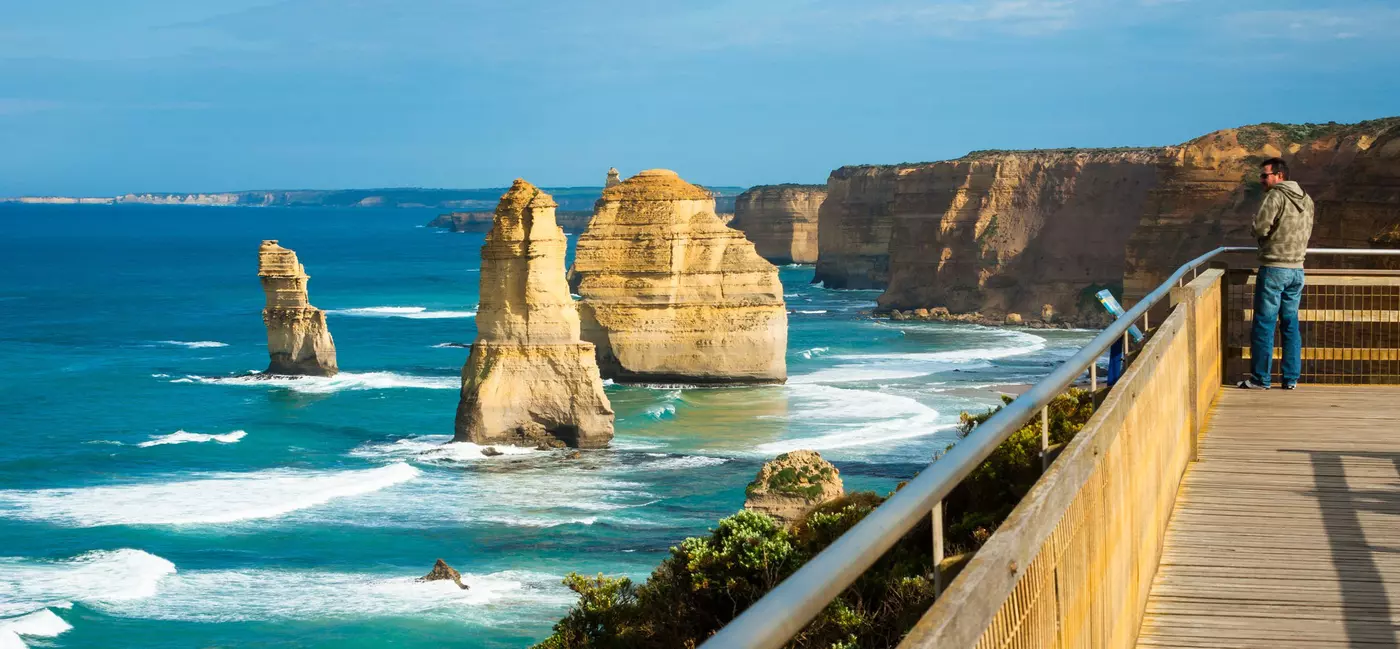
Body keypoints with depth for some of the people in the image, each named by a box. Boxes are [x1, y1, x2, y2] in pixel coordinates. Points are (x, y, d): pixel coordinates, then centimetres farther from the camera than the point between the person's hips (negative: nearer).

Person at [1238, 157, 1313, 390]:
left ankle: (1260, 378, 0)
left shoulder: (1276, 196, -12)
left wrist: (1261, 234, 4)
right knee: (1291, 323, 11)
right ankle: (1291, 378, 11)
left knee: (1264, 324, -1)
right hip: (1297, 269, 7)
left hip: (1273, 268, -7)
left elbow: (1260, 228, -17)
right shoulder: (1306, 200, 10)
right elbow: (1306, 233, 15)